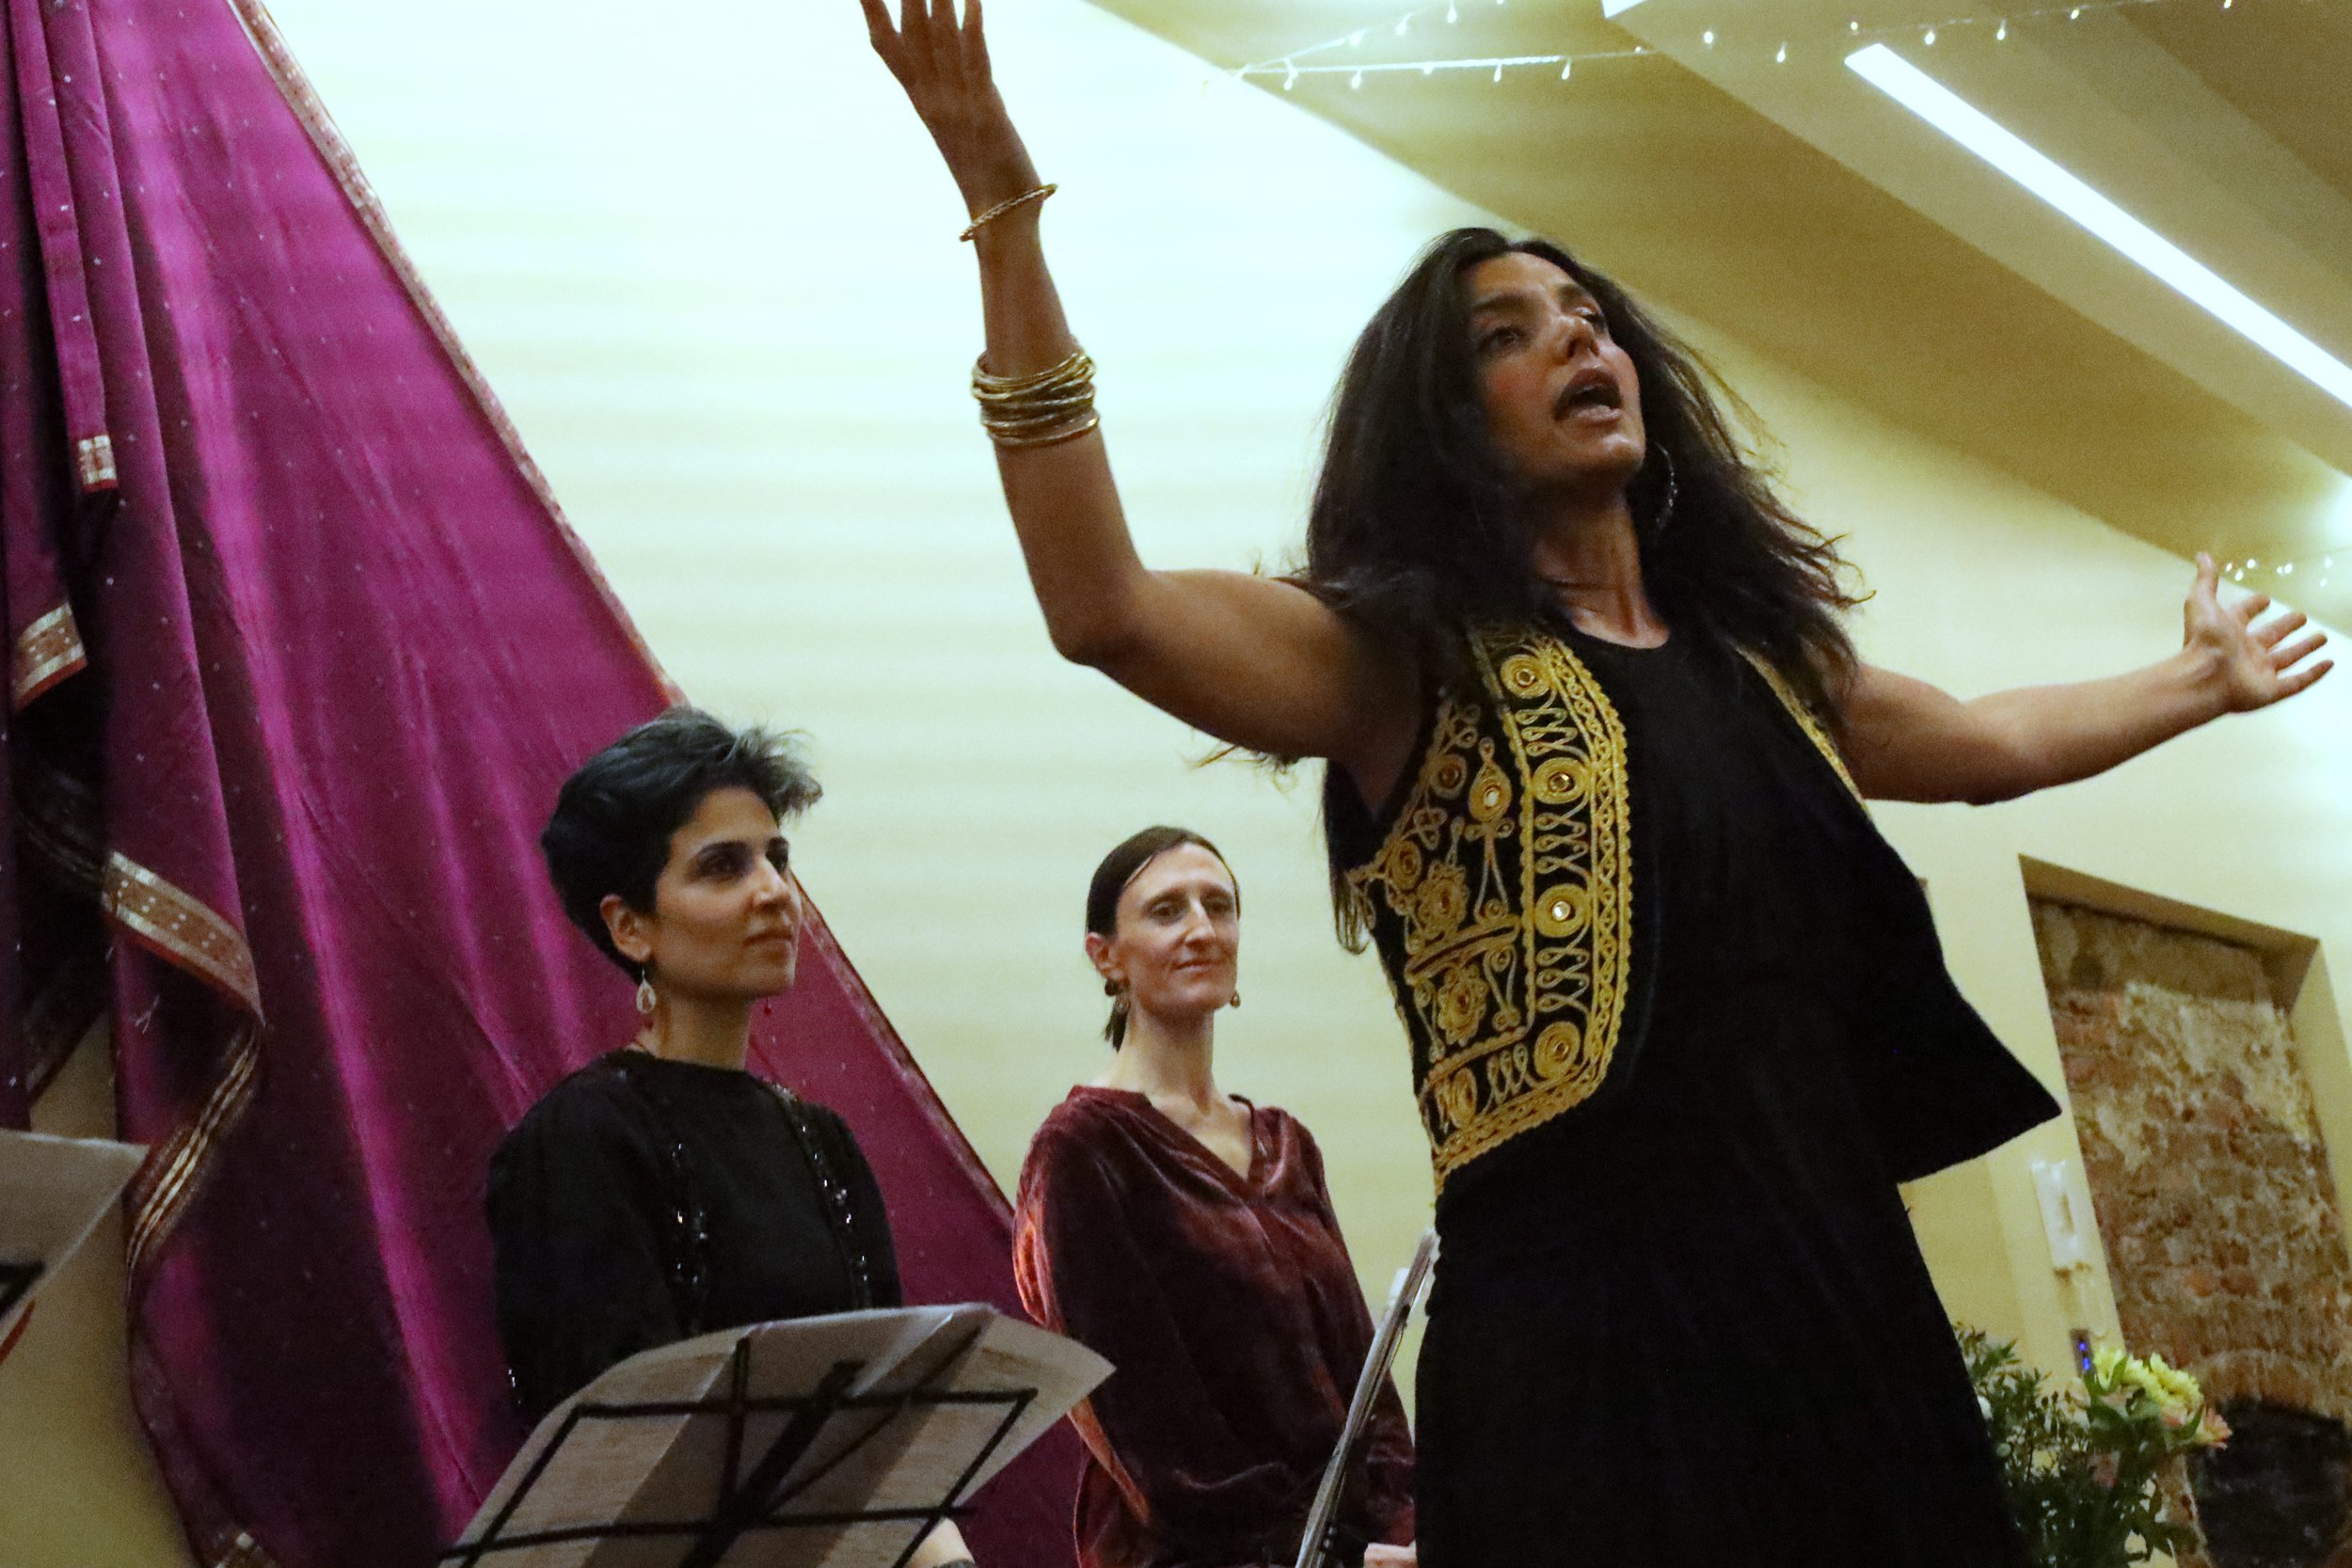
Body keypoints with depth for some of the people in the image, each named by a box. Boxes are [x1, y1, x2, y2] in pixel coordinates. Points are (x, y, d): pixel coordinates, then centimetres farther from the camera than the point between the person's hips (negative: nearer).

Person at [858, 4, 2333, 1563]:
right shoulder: (1412, 665, -1)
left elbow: (1992, 742, 34)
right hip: (1591, 1319, -5)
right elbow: (1103, 605, -18)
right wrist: (1004, 209, -22)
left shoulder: (1758, 654, 16)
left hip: (1840, 1291, 6)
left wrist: (2201, 681, 46)